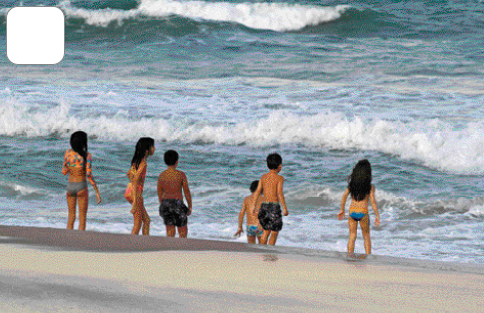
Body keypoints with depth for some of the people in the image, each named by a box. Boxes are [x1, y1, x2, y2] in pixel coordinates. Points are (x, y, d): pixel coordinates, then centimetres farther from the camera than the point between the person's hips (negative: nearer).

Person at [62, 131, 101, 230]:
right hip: (81, 187, -4)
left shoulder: (68, 153, -2)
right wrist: (97, 192, -12)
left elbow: (64, 172, 5)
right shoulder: (87, 155, -12)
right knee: (82, 218, 4)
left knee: (71, 217, 16)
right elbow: (89, 174, -16)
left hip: (70, 186, 4)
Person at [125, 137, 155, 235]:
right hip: (135, 193, -9)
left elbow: (129, 174, 25)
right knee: (138, 224, -1)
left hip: (129, 191, 9)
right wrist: (135, 201, -26)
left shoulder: (137, 160, 11)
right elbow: (135, 181, -24)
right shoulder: (143, 163, -16)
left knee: (147, 220, 15)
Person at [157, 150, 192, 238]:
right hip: (178, 205, -4)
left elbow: (160, 193, 10)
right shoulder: (181, 175, -9)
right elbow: (187, 192, -5)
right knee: (183, 232, 8)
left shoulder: (161, 176, 2)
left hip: (165, 205, 4)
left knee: (170, 232, 9)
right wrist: (190, 207, 5)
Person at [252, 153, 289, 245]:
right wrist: (285, 208, -14)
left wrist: (253, 206, 7)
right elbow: (280, 193, -16)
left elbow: (257, 191, 4)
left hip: (264, 206, 6)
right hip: (274, 206, -6)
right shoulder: (279, 178, -8)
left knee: (266, 230, 21)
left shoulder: (264, 177, 7)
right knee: (274, 232, 5)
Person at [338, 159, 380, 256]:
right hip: (363, 213, -2)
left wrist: (342, 210, 14)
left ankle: (350, 255, 6)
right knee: (366, 237, 15)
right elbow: (373, 202, -11)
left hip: (352, 211, 2)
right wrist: (377, 216, -5)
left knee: (352, 237, 12)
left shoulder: (352, 183, 2)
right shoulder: (370, 186, -8)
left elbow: (344, 196, 3)